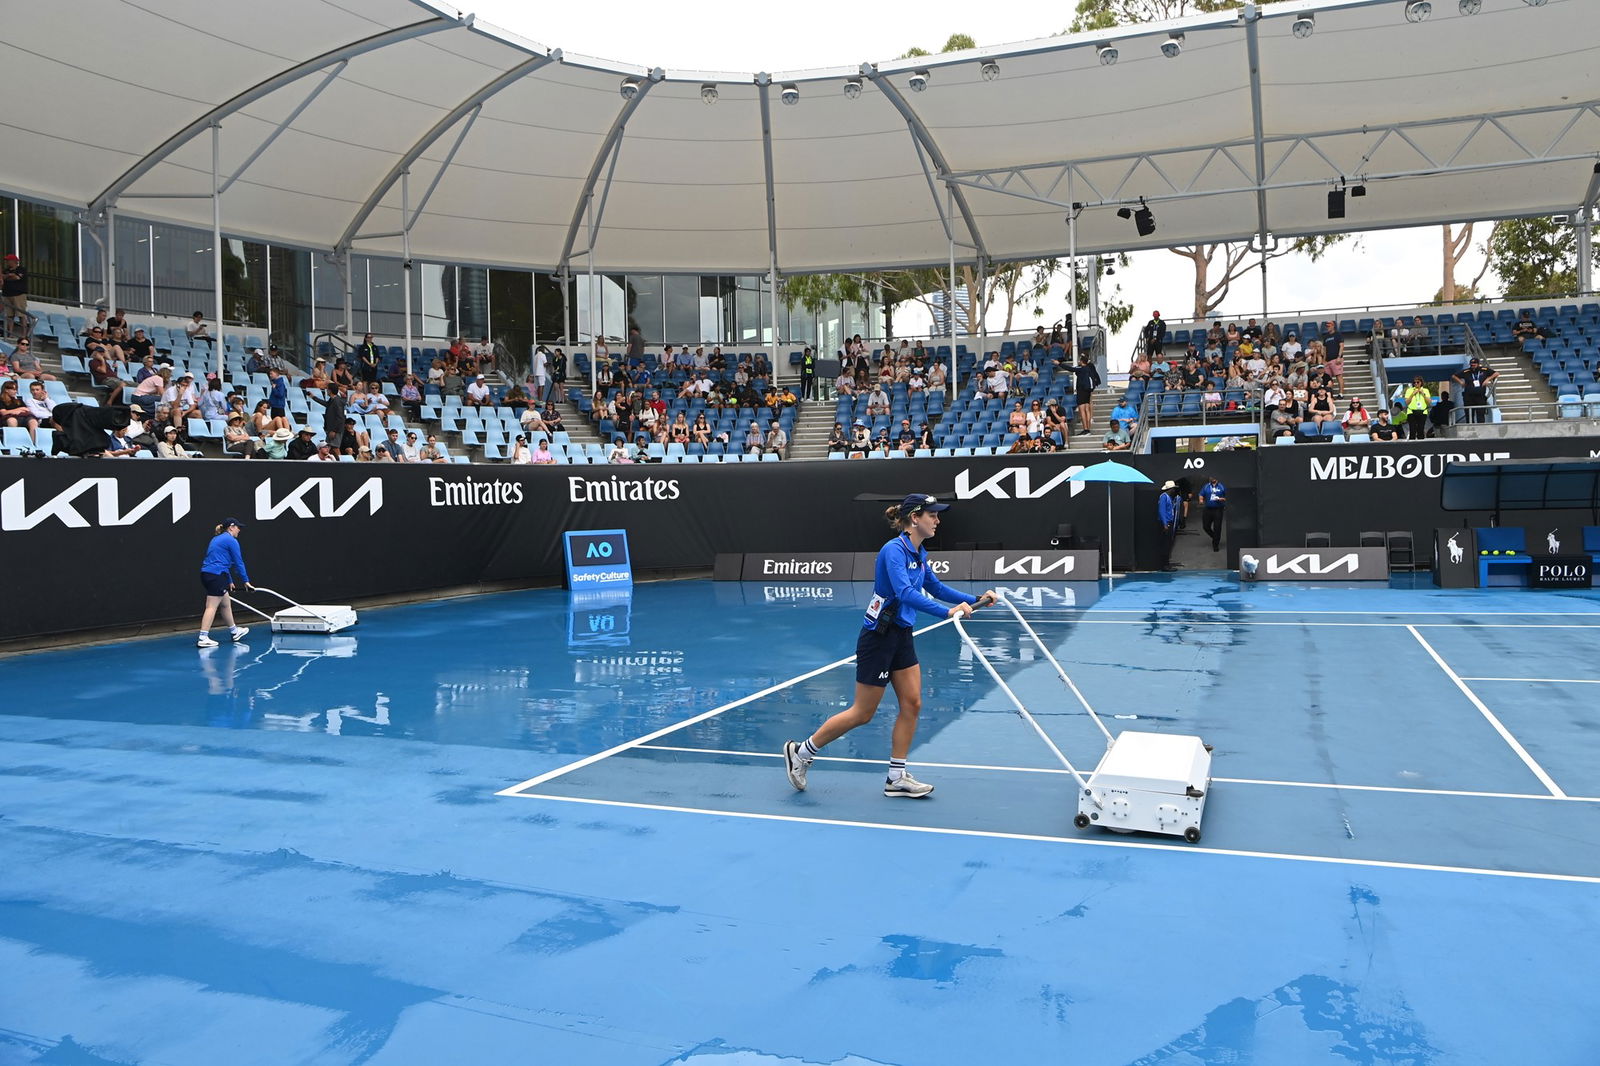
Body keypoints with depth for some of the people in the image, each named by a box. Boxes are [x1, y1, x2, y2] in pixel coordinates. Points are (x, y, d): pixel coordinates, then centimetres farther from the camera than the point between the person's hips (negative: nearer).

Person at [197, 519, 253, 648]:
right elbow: (238, 563, -5)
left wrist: (229, 581, 32)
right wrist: (246, 581, 2)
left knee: (226, 604, 19)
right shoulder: (231, 541, -6)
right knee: (211, 607, -9)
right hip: (216, 576, -9)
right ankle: (203, 639, -13)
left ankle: (234, 632, 31)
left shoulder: (217, 539, 22)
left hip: (206, 574, 9)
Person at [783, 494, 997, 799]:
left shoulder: (919, 553, 7)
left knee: (912, 704, 5)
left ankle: (896, 779, 15)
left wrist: (975, 599, 9)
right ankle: (800, 752, 17)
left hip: (901, 637, 9)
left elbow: (936, 588, 19)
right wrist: (947, 612, -43)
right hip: (878, 638, -9)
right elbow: (905, 593, -34)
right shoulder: (894, 550, -21)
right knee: (862, 713, 1)